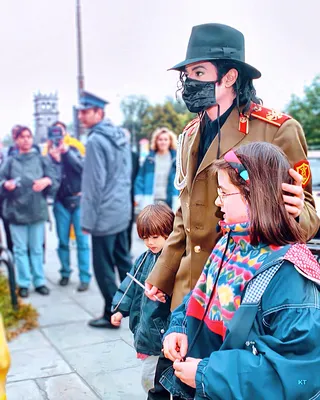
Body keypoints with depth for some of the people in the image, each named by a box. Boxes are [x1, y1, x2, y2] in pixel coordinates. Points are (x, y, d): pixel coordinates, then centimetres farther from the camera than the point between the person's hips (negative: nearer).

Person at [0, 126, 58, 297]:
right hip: (16, 211, 0)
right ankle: (23, 283, 12)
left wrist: (47, 181, -19)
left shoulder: (41, 160, 7)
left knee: (37, 248, 8)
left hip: (37, 210, 0)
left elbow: (54, 181, 2)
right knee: (20, 249, 4)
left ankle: (39, 281, 16)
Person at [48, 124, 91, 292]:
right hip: (61, 202, 1)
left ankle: (84, 277, 0)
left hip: (78, 200, -1)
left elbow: (83, 168, -13)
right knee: (63, 241, 6)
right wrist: (55, 159, -22)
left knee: (82, 240, -3)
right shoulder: (49, 154, 1)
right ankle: (65, 273, 20)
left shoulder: (73, 150, 3)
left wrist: (67, 152, -19)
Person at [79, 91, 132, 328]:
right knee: (124, 260, 18)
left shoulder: (95, 141, -17)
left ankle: (112, 315, 11)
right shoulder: (120, 135, 9)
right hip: (122, 210, 9)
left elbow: (94, 184, -19)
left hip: (105, 214, -9)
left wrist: (88, 219, -14)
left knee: (104, 267, 2)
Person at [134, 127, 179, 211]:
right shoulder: (150, 159, 6)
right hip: (151, 201, 1)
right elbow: (140, 178, 6)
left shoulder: (176, 159, 3)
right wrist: (139, 197, -3)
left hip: (169, 201, 0)